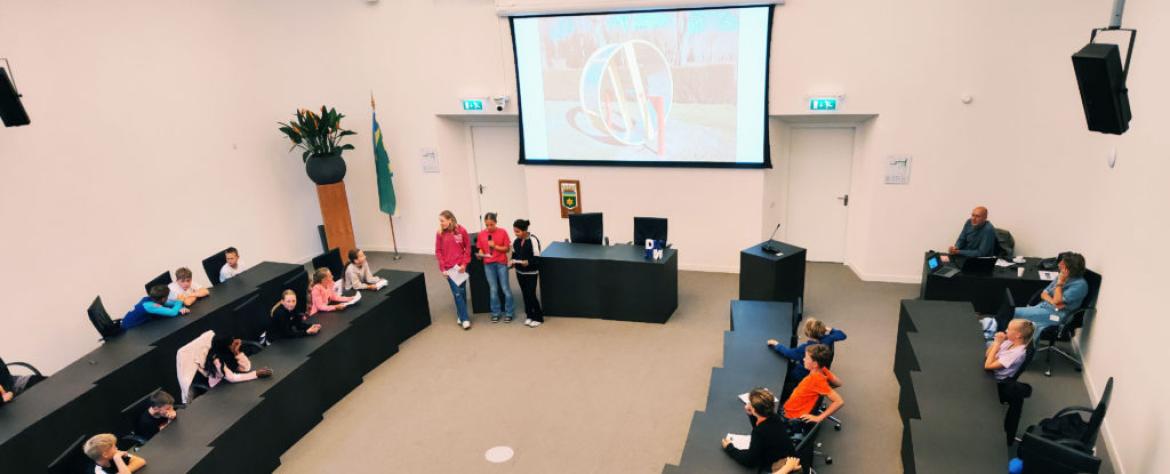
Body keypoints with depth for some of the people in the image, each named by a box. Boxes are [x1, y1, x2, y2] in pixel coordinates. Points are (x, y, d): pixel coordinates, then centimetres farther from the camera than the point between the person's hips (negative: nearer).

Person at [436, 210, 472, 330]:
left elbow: (468, 247, 0)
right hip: (449, 268, 0)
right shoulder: (439, 234, -2)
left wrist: (464, 263, -7)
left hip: (460, 266, 0)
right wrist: (442, 268, -5)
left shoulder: (461, 231, -5)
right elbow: (438, 252, 1)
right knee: (457, 293, -3)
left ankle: (460, 315, 25)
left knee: (462, 291, 8)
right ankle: (464, 319, 1)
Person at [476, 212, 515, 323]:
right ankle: (496, 313, 18)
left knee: (505, 288, 2)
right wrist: (480, 254, -14)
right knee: (493, 289, 7)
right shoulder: (481, 234, 0)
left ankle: (509, 313, 13)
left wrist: (495, 246, -16)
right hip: (488, 264, 2)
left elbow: (507, 248, -4)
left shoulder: (502, 232, -6)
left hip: (501, 263, -2)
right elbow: (480, 249, 7)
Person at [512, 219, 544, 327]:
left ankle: (538, 318, 12)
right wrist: (513, 261, -7)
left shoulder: (533, 240, -17)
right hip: (520, 272, 6)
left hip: (531, 273, -6)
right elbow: (514, 254, 13)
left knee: (531, 295, -3)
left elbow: (537, 258, -18)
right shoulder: (516, 241, 1)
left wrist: (528, 262, -33)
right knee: (525, 294, 12)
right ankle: (529, 315, 26)